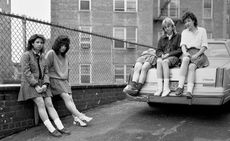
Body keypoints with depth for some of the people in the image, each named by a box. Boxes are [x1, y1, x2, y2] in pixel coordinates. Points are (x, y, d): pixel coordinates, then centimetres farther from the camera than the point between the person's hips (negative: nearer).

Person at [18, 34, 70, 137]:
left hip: (41, 84, 5)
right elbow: (26, 72, -14)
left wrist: (45, 85, -8)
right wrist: (36, 86, -19)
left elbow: (46, 72, 9)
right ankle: (51, 129, -21)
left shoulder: (42, 56, 12)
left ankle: (60, 127, -13)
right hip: (30, 84, -5)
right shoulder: (26, 55, -6)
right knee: (41, 104, -20)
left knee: (49, 104, -7)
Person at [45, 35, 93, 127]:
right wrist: (47, 81, -9)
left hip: (64, 81, 7)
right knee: (66, 97, -20)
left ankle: (76, 119, -17)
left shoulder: (65, 56, 15)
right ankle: (81, 116, -25)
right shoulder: (51, 54, -6)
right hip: (54, 79, -7)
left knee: (70, 98, -9)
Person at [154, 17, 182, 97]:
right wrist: (162, 54, -9)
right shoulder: (162, 38, 24)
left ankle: (166, 87, -39)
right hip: (163, 57, 3)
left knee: (165, 61, -36)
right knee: (159, 61, -33)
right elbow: (158, 51, 15)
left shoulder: (178, 36, 12)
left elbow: (180, 50, -1)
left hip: (174, 58, -3)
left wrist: (168, 54, -13)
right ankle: (159, 87, -41)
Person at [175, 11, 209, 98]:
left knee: (191, 66, -33)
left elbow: (204, 46, 3)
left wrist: (196, 55, -14)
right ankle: (180, 86, -45)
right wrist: (185, 52, -17)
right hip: (188, 53, 1)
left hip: (199, 54, -1)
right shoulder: (184, 32, 20)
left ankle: (189, 91, -46)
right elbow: (183, 44, 5)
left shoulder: (202, 31, 11)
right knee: (186, 59, -36)